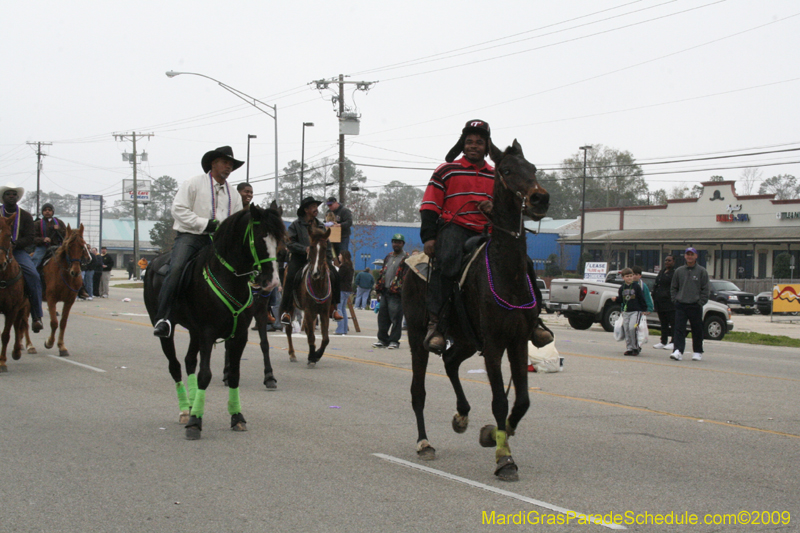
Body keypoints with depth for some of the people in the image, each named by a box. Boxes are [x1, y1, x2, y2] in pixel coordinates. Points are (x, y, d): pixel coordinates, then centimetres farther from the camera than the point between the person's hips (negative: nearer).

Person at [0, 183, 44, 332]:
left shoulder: (25, 216, 9)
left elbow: (29, 239, 1)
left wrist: (14, 243, -17)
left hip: (18, 251, 0)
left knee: (33, 275, -24)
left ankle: (37, 316, -21)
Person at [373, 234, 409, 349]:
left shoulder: (406, 259, -2)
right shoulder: (388, 257, 21)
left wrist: (402, 291, -18)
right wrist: (379, 290, 16)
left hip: (396, 293, -7)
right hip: (385, 292, 7)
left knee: (395, 318, -5)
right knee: (382, 317, 8)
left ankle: (394, 341, 1)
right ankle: (383, 339, 16)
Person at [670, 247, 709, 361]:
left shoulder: (702, 271, 0)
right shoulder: (679, 271, 8)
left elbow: (705, 289, 0)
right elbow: (673, 288, 15)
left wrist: (700, 302, -7)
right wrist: (675, 300, 4)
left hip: (695, 306, -2)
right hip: (680, 305, 2)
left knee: (697, 331, 7)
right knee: (679, 329, -9)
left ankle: (698, 352, 19)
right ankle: (678, 351, -14)